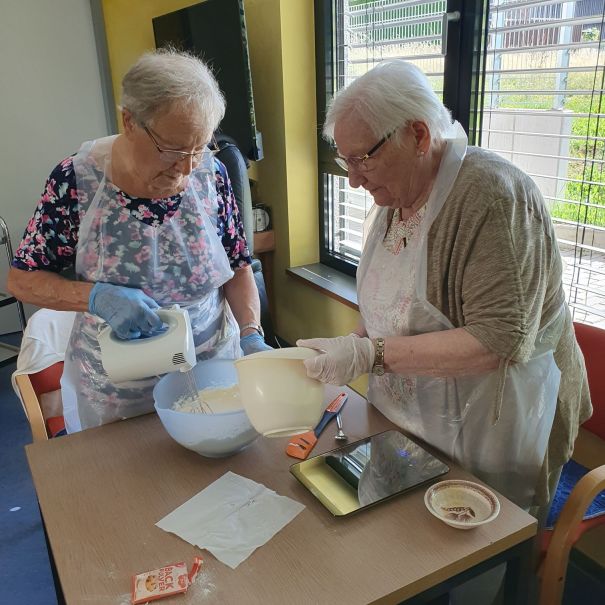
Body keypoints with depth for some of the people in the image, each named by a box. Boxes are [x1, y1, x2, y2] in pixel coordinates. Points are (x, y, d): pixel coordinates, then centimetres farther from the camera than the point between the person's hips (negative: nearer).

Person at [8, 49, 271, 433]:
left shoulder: (211, 173, -11)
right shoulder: (77, 180, -17)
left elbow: (238, 267, 0)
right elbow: (22, 279, -9)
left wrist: (251, 334, -14)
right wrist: (97, 297, -27)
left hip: (211, 370, 2)